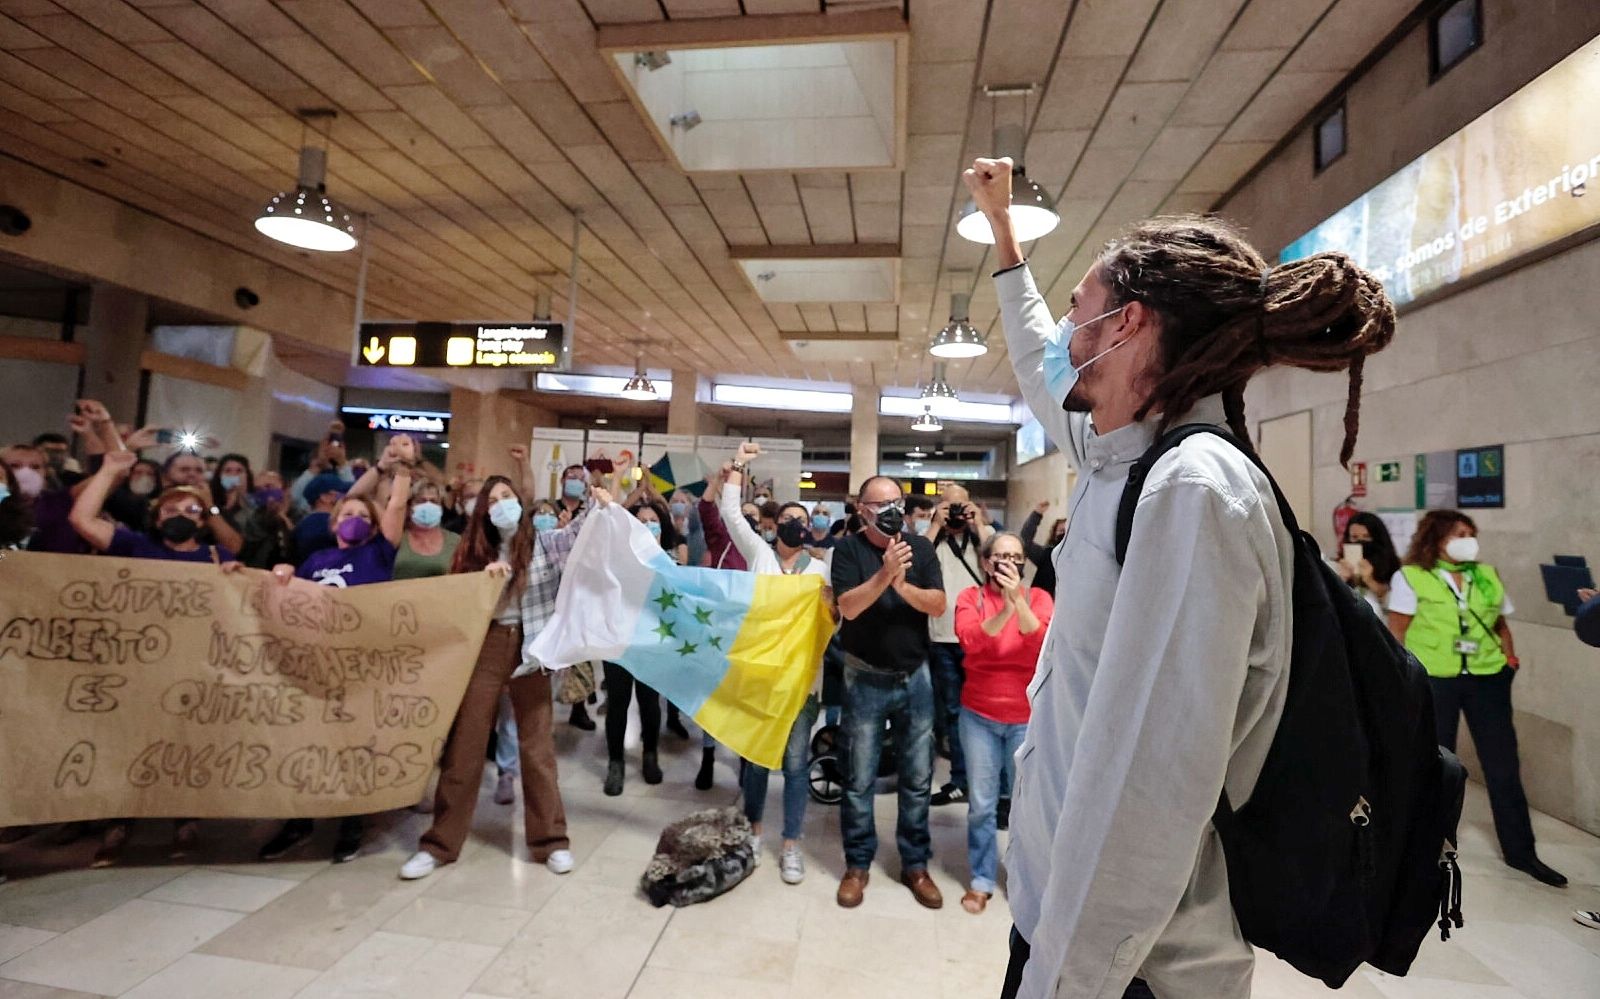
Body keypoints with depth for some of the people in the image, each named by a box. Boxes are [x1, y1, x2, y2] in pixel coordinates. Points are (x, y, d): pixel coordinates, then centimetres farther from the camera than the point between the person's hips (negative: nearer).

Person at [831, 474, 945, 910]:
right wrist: (885, 573, -31)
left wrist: (902, 585, -25)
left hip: (916, 678, 3)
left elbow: (938, 605, -9)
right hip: (866, 680, -2)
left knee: (917, 779, 13)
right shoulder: (849, 549, -7)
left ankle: (915, 864, 29)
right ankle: (857, 864, 26)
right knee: (860, 781, 8)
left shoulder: (921, 546, -1)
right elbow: (848, 607, -19)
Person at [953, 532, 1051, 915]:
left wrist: (1018, 601, -30)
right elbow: (970, 640, -21)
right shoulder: (970, 597, -4)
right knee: (981, 803, 9)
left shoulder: (1037, 597, -3)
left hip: (1027, 718, 0)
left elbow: (1046, 644, -19)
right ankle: (982, 879, 27)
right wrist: (1005, 608, -32)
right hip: (979, 716, 0)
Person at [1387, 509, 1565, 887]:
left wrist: (1509, 658, 5)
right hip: (1432, 680, -4)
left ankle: (1520, 851, 23)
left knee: (1504, 764, 9)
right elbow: (1398, 632, -6)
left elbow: (1501, 624, 19)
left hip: (1487, 678, 4)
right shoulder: (1410, 577, -4)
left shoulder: (1487, 576, 10)